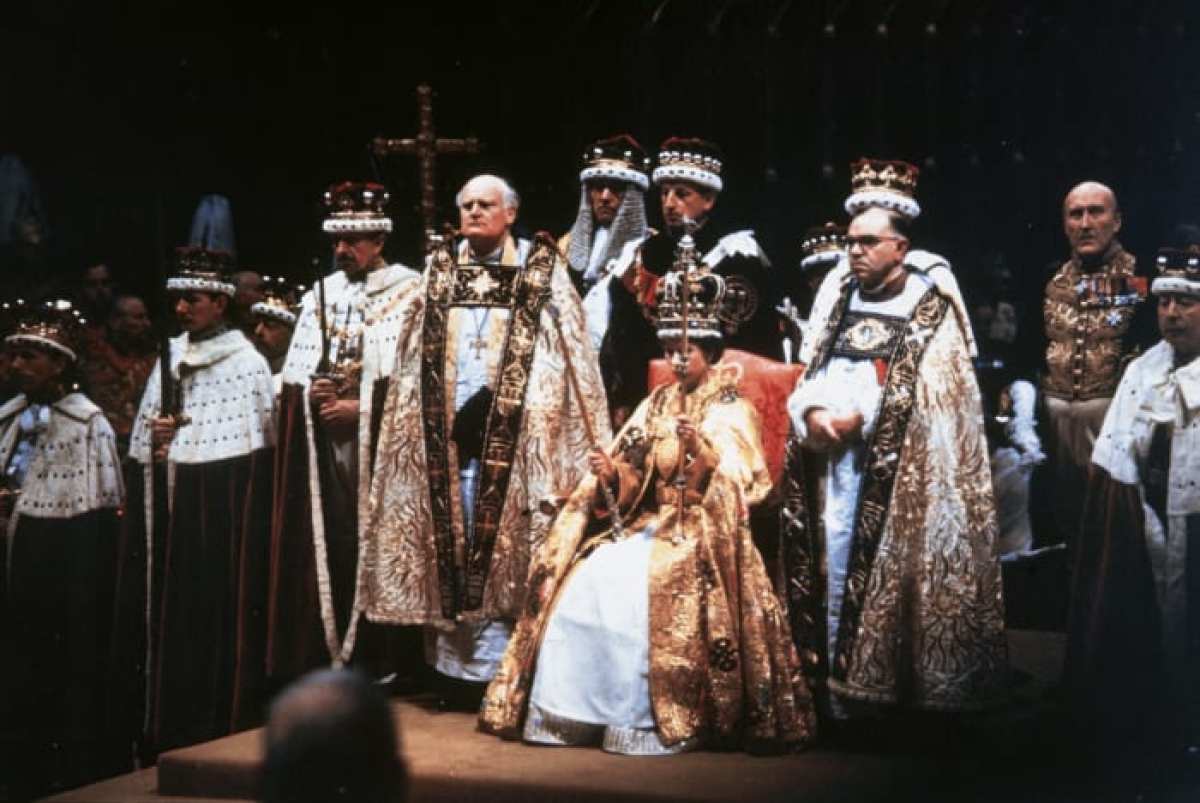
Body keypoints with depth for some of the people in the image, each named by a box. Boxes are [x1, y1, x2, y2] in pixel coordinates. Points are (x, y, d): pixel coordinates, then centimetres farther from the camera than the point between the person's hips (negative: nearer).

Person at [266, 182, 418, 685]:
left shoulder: (409, 293, -1)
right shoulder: (320, 295, 17)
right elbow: (292, 374, 16)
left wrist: (361, 405, -13)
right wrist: (311, 391, -5)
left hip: (378, 441, -5)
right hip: (321, 444, 5)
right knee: (323, 546, 3)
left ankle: (374, 660, 4)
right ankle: (322, 656, 10)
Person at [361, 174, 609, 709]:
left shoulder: (541, 271, 3)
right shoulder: (440, 270, 14)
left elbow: (569, 352, -2)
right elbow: (412, 354, 14)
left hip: (510, 431, -3)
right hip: (445, 429, 4)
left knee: (497, 541, -5)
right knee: (447, 543, 4)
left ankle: (490, 668, 1)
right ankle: (452, 666, 12)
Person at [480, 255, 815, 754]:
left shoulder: (732, 411, -2)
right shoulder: (658, 404, 14)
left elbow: (733, 484, -18)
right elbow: (632, 482, 12)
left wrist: (701, 451, -36)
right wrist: (610, 475, -10)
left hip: (700, 534, -6)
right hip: (647, 525, 6)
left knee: (641, 593, -31)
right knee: (581, 582, -17)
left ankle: (648, 721, -22)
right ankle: (571, 709, -11)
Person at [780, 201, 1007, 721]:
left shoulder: (930, 310, 0)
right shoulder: (844, 303, 18)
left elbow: (929, 391, -10)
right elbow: (813, 374, 14)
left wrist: (858, 418, -15)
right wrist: (813, 411, -8)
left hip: (896, 467, -5)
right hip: (831, 458, 5)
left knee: (883, 565, -7)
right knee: (833, 559, 3)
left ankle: (873, 675, 1)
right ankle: (836, 680, 9)